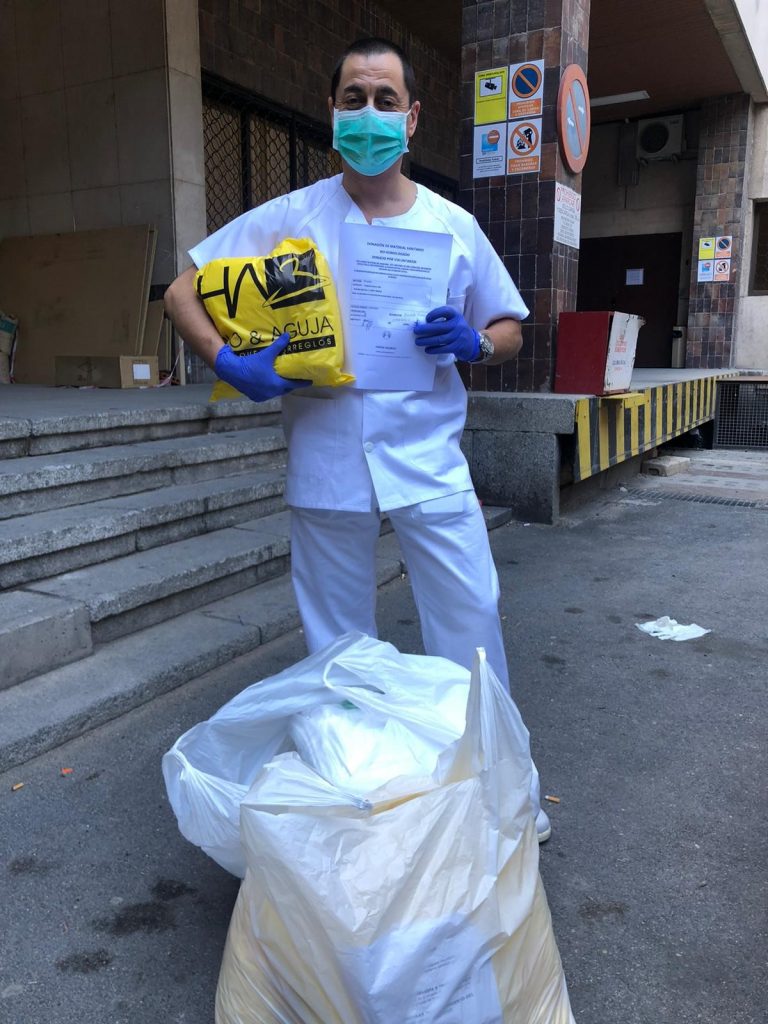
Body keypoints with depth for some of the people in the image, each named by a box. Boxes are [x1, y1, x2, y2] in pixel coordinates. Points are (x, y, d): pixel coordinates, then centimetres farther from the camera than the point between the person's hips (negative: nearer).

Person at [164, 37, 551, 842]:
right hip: (326, 466, 0)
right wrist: (228, 362, -16)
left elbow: (510, 332, 12)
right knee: (336, 648, 12)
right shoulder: (290, 217, 2)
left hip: (430, 463, 1)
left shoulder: (453, 225, 6)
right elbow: (181, 291, 2)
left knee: (472, 625, 4)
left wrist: (474, 342, -11)